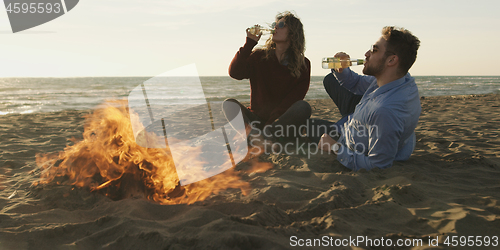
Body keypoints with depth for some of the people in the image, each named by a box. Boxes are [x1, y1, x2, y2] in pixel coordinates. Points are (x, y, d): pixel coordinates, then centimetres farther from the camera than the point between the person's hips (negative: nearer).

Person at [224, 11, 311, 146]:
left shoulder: (303, 64, 2)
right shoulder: (259, 56, 7)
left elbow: (293, 99, -9)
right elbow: (234, 73, -10)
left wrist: (270, 124, -21)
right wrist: (250, 43, -12)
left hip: (282, 120, -1)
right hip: (257, 118, 1)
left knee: (303, 107, -31)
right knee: (229, 104, -22)